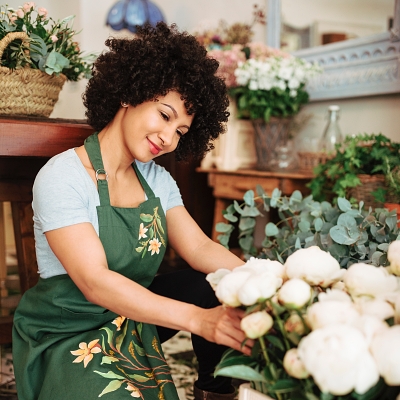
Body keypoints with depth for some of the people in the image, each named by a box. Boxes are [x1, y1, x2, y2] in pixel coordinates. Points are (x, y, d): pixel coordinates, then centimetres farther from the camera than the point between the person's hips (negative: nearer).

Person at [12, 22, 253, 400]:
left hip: (133, 316, 7)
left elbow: (201, 249, -7)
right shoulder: (62, 177, -19)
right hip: (68, 335, -6)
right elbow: (95, 282, -29)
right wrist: (196, 318, -39)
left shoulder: (157, 179, 2)